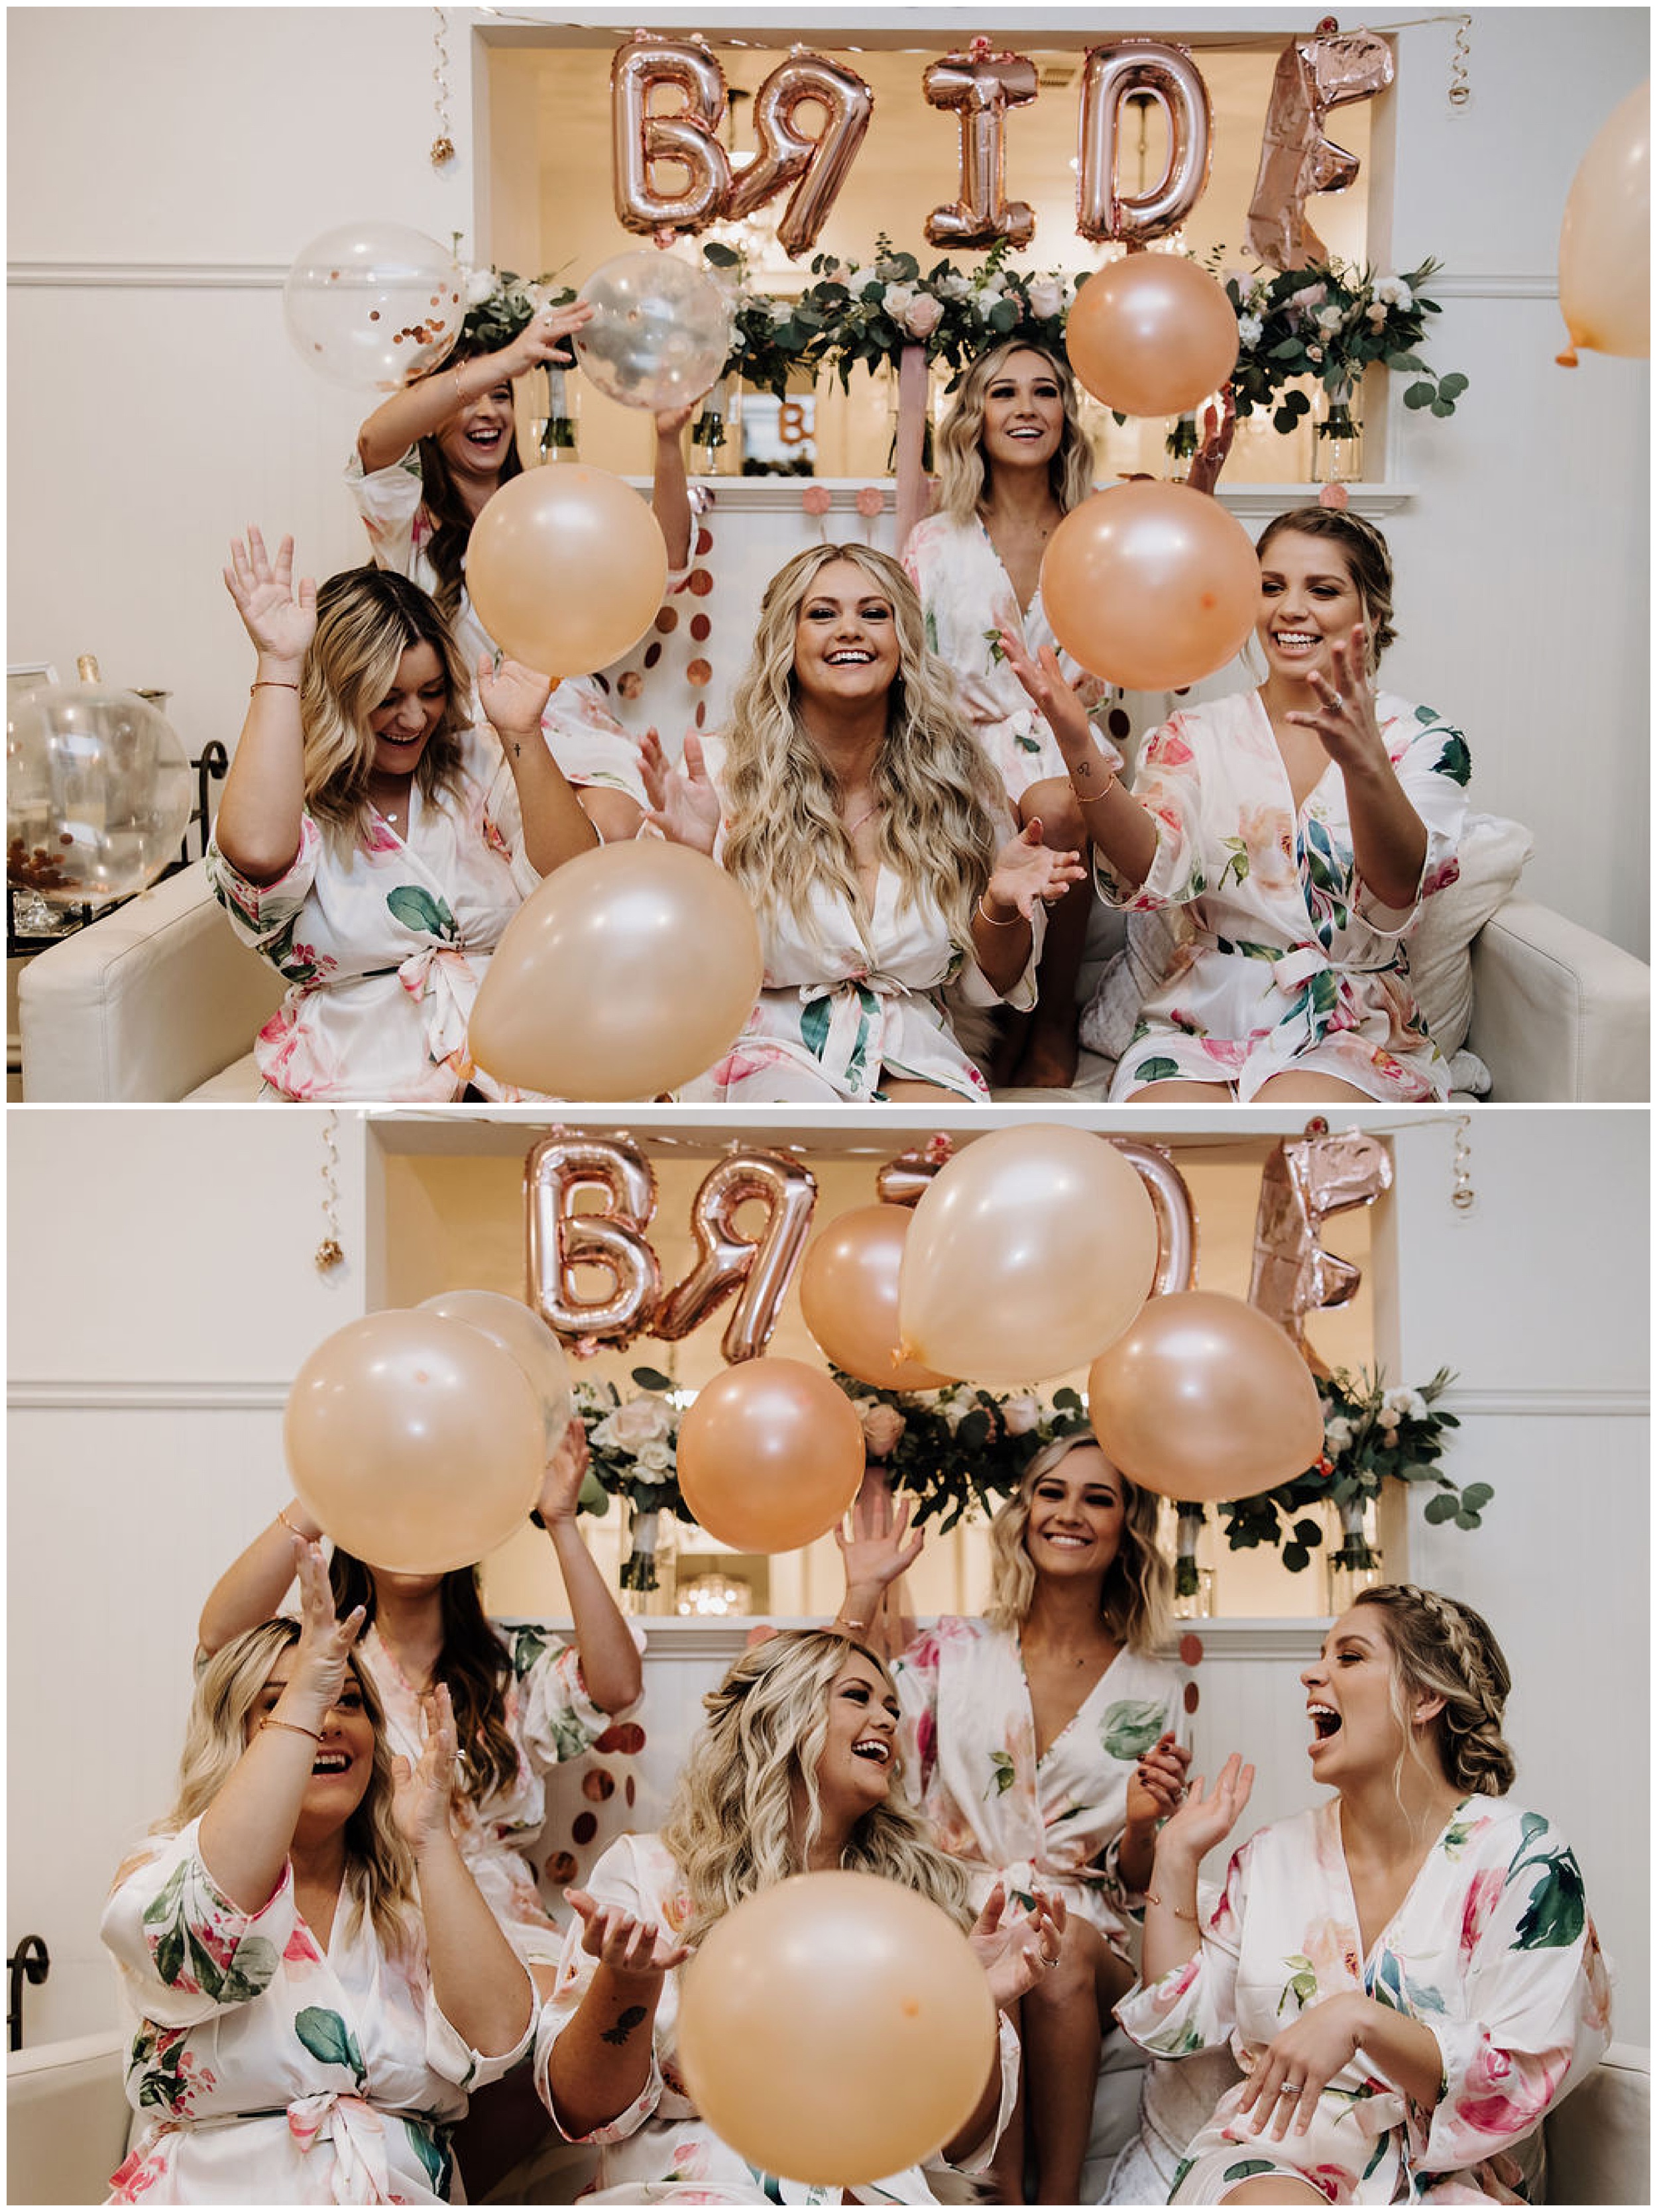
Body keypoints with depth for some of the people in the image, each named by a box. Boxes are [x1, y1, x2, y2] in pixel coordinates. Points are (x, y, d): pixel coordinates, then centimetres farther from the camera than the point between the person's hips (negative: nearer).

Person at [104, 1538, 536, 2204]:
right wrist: (300, 1699, -18)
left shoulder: (413, 1901, 13)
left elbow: (496, 2036, -4)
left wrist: (429, 1837, -6)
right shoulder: (166, 1870, 6)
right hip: (217, 2191, -2)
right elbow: (207, 1924, -19)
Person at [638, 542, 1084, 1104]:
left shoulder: (957, 782, 7)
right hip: (773, 1053, -2)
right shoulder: (725, 773, 0)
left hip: (911, 1064, 2)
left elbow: (980, 987, 13)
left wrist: (1002, 907, -9)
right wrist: (695, 860, -22)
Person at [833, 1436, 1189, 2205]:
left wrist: (1142, 1826, -9)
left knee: (1065, 1946, -35)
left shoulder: (1151, 1690, 11)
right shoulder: (954, 1652, 10)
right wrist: (862, 1596, -2)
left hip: (1089, 1936, 1)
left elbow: (1134, 1882, 14)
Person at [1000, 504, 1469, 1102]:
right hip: (1201, 1022, 1)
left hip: (1351, 1030, -1)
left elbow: (1397, 892, -18)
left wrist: (1364, 762, -38)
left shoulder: (1422, 740, 3)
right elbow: (1154, 871, -11)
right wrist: (1078, 747, -28)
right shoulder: (1194, 737, 9)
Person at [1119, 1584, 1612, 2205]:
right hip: (1271, 2161, 1)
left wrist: (1359, 2019, -25)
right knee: (1271, 2203, -37)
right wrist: (1176, 1856, 13)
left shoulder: (1519, 1853, -3)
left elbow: (1522, 2084, -10)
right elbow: (1176, 2025, 15)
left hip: (1439, 2178, -1)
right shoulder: (1275, 1853, 13)